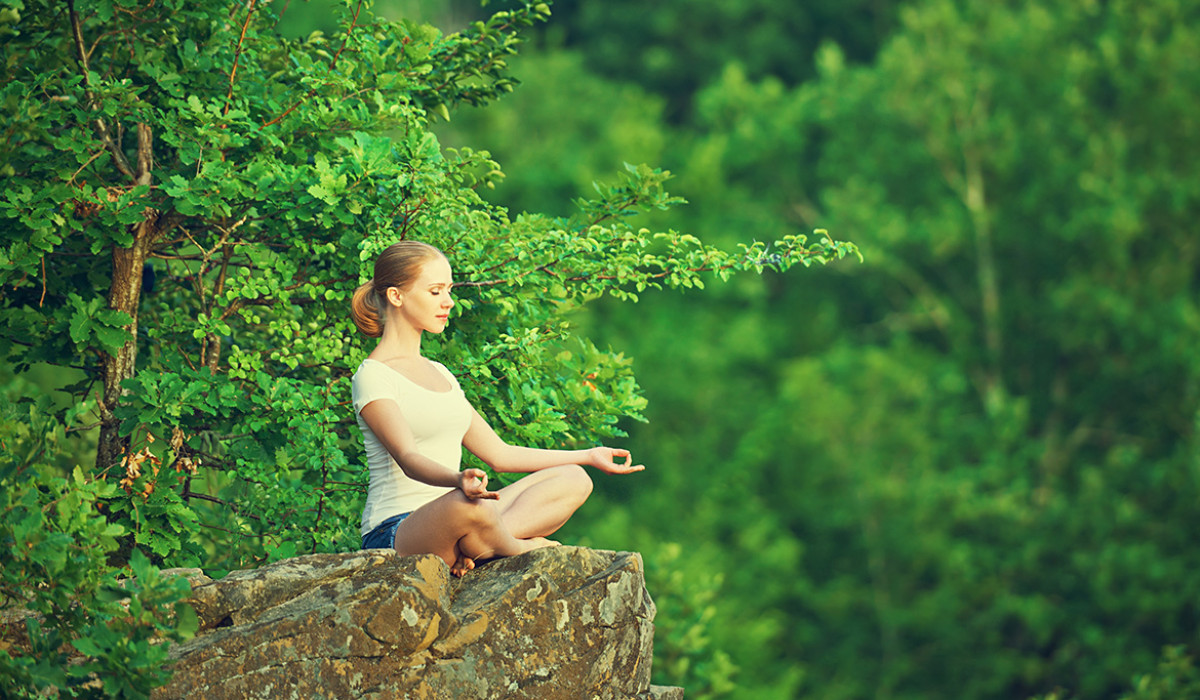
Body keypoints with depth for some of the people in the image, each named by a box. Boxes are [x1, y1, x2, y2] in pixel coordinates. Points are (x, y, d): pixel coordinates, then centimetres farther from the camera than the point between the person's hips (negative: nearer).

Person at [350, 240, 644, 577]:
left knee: (573, 480, -4)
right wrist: (458, 481, -43)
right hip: (394, 533, -9)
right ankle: (522, 548, -11)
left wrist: (588, 456, 23)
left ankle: (469, 549, -22)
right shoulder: (372, 377, -5)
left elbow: (499, 454, 24)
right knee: (474, 508, -42)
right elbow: (407, 458, -22)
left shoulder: (438, 373, 23)